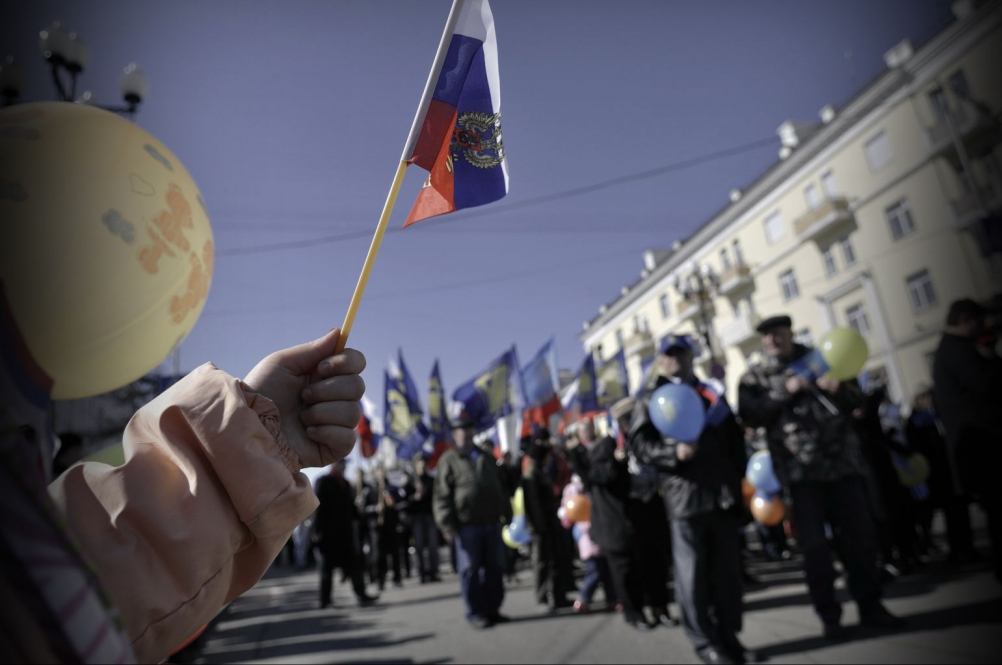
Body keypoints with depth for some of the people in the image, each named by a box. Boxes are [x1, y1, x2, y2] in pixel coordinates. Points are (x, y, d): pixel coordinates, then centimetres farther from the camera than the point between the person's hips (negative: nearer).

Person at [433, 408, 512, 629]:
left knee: (494, 568, 11)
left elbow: (500, 488, 21)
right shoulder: (449, 460, -4)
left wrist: (507, 514, 17)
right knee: (470, 570, 2)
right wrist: (447, 525, -14)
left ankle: (492, 609, 23)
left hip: (492, 522, 6)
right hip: (467, 525, -6)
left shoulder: (486, 458, 15)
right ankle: (475, 613, 14)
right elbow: (442, 496, -9)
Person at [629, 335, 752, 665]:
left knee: (728, 570, 10)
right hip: (685, 496, -4)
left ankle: (729, 636, 24)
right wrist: (674, 454, -18)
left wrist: (737, 475, 10)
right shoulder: (651, 400, 5)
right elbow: (640, 443, -4)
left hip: (723, 494, 4)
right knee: (693, 573, 2)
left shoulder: (712, 394, 18)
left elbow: (735, 437, 20)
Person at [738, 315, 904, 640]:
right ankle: (829, 615, 14)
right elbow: (751, 416, -10)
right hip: (800, 468, -2)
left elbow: (856, 398, 12)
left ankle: (870, 606, 25)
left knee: (860, 535, 9)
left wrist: (839, 389, -10)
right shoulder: (755, 377, 4)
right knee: (814, 544, 0)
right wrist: (785, 391, -17)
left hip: (843, 460, 3)